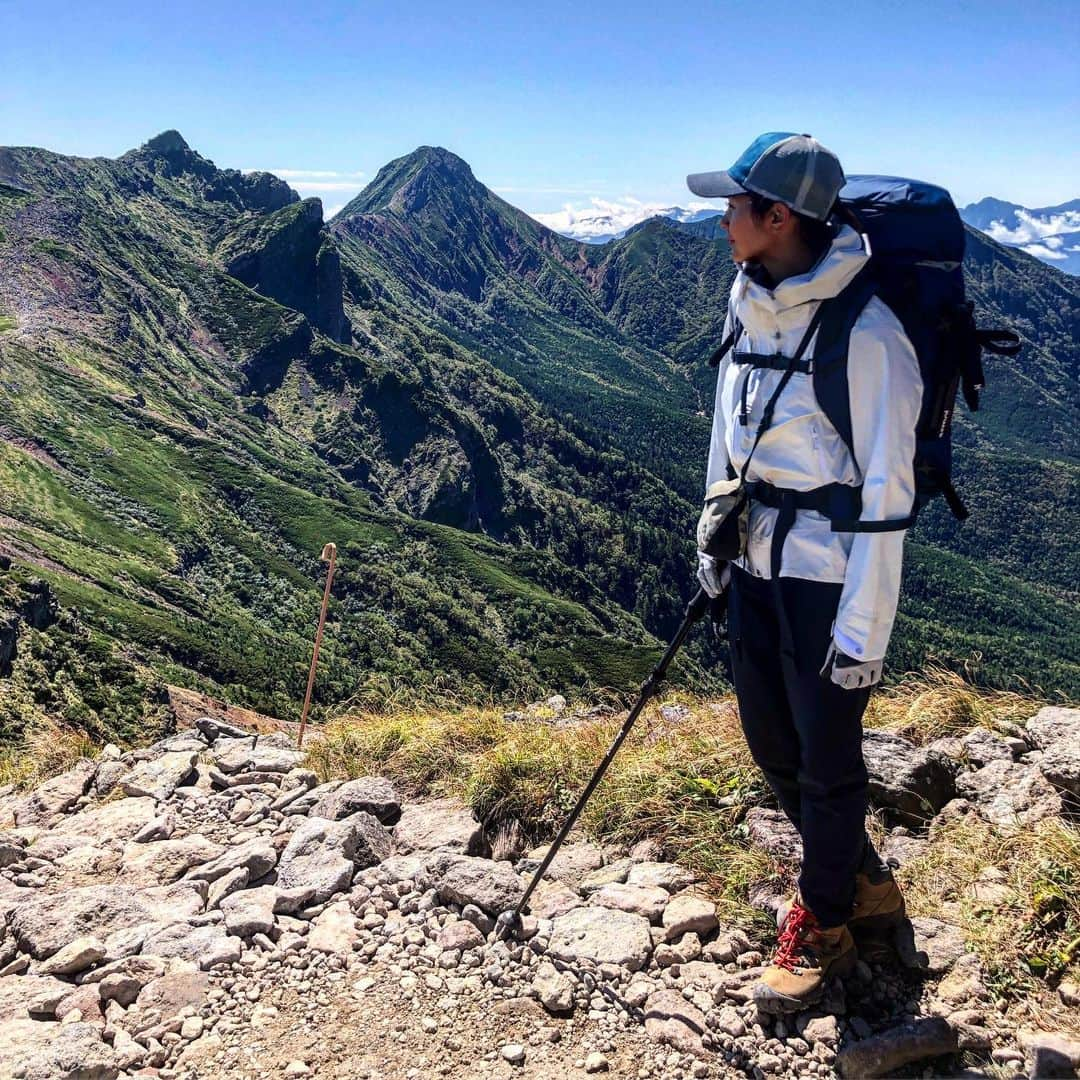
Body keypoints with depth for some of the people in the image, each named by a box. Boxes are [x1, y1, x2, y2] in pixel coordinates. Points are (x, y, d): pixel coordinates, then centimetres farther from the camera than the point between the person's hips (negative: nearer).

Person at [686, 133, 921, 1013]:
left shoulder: (865, 333, -20)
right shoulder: (747, 301, 3)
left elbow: (885, 493, -18)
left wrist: (865, 626, -17)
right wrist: (715, 533, 15)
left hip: (830, 573, -8)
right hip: (758, 560, 8)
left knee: (827, 758, 7)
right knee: (771, 743, 18)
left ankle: (824, 930, 32)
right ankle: (864, 883, 42)